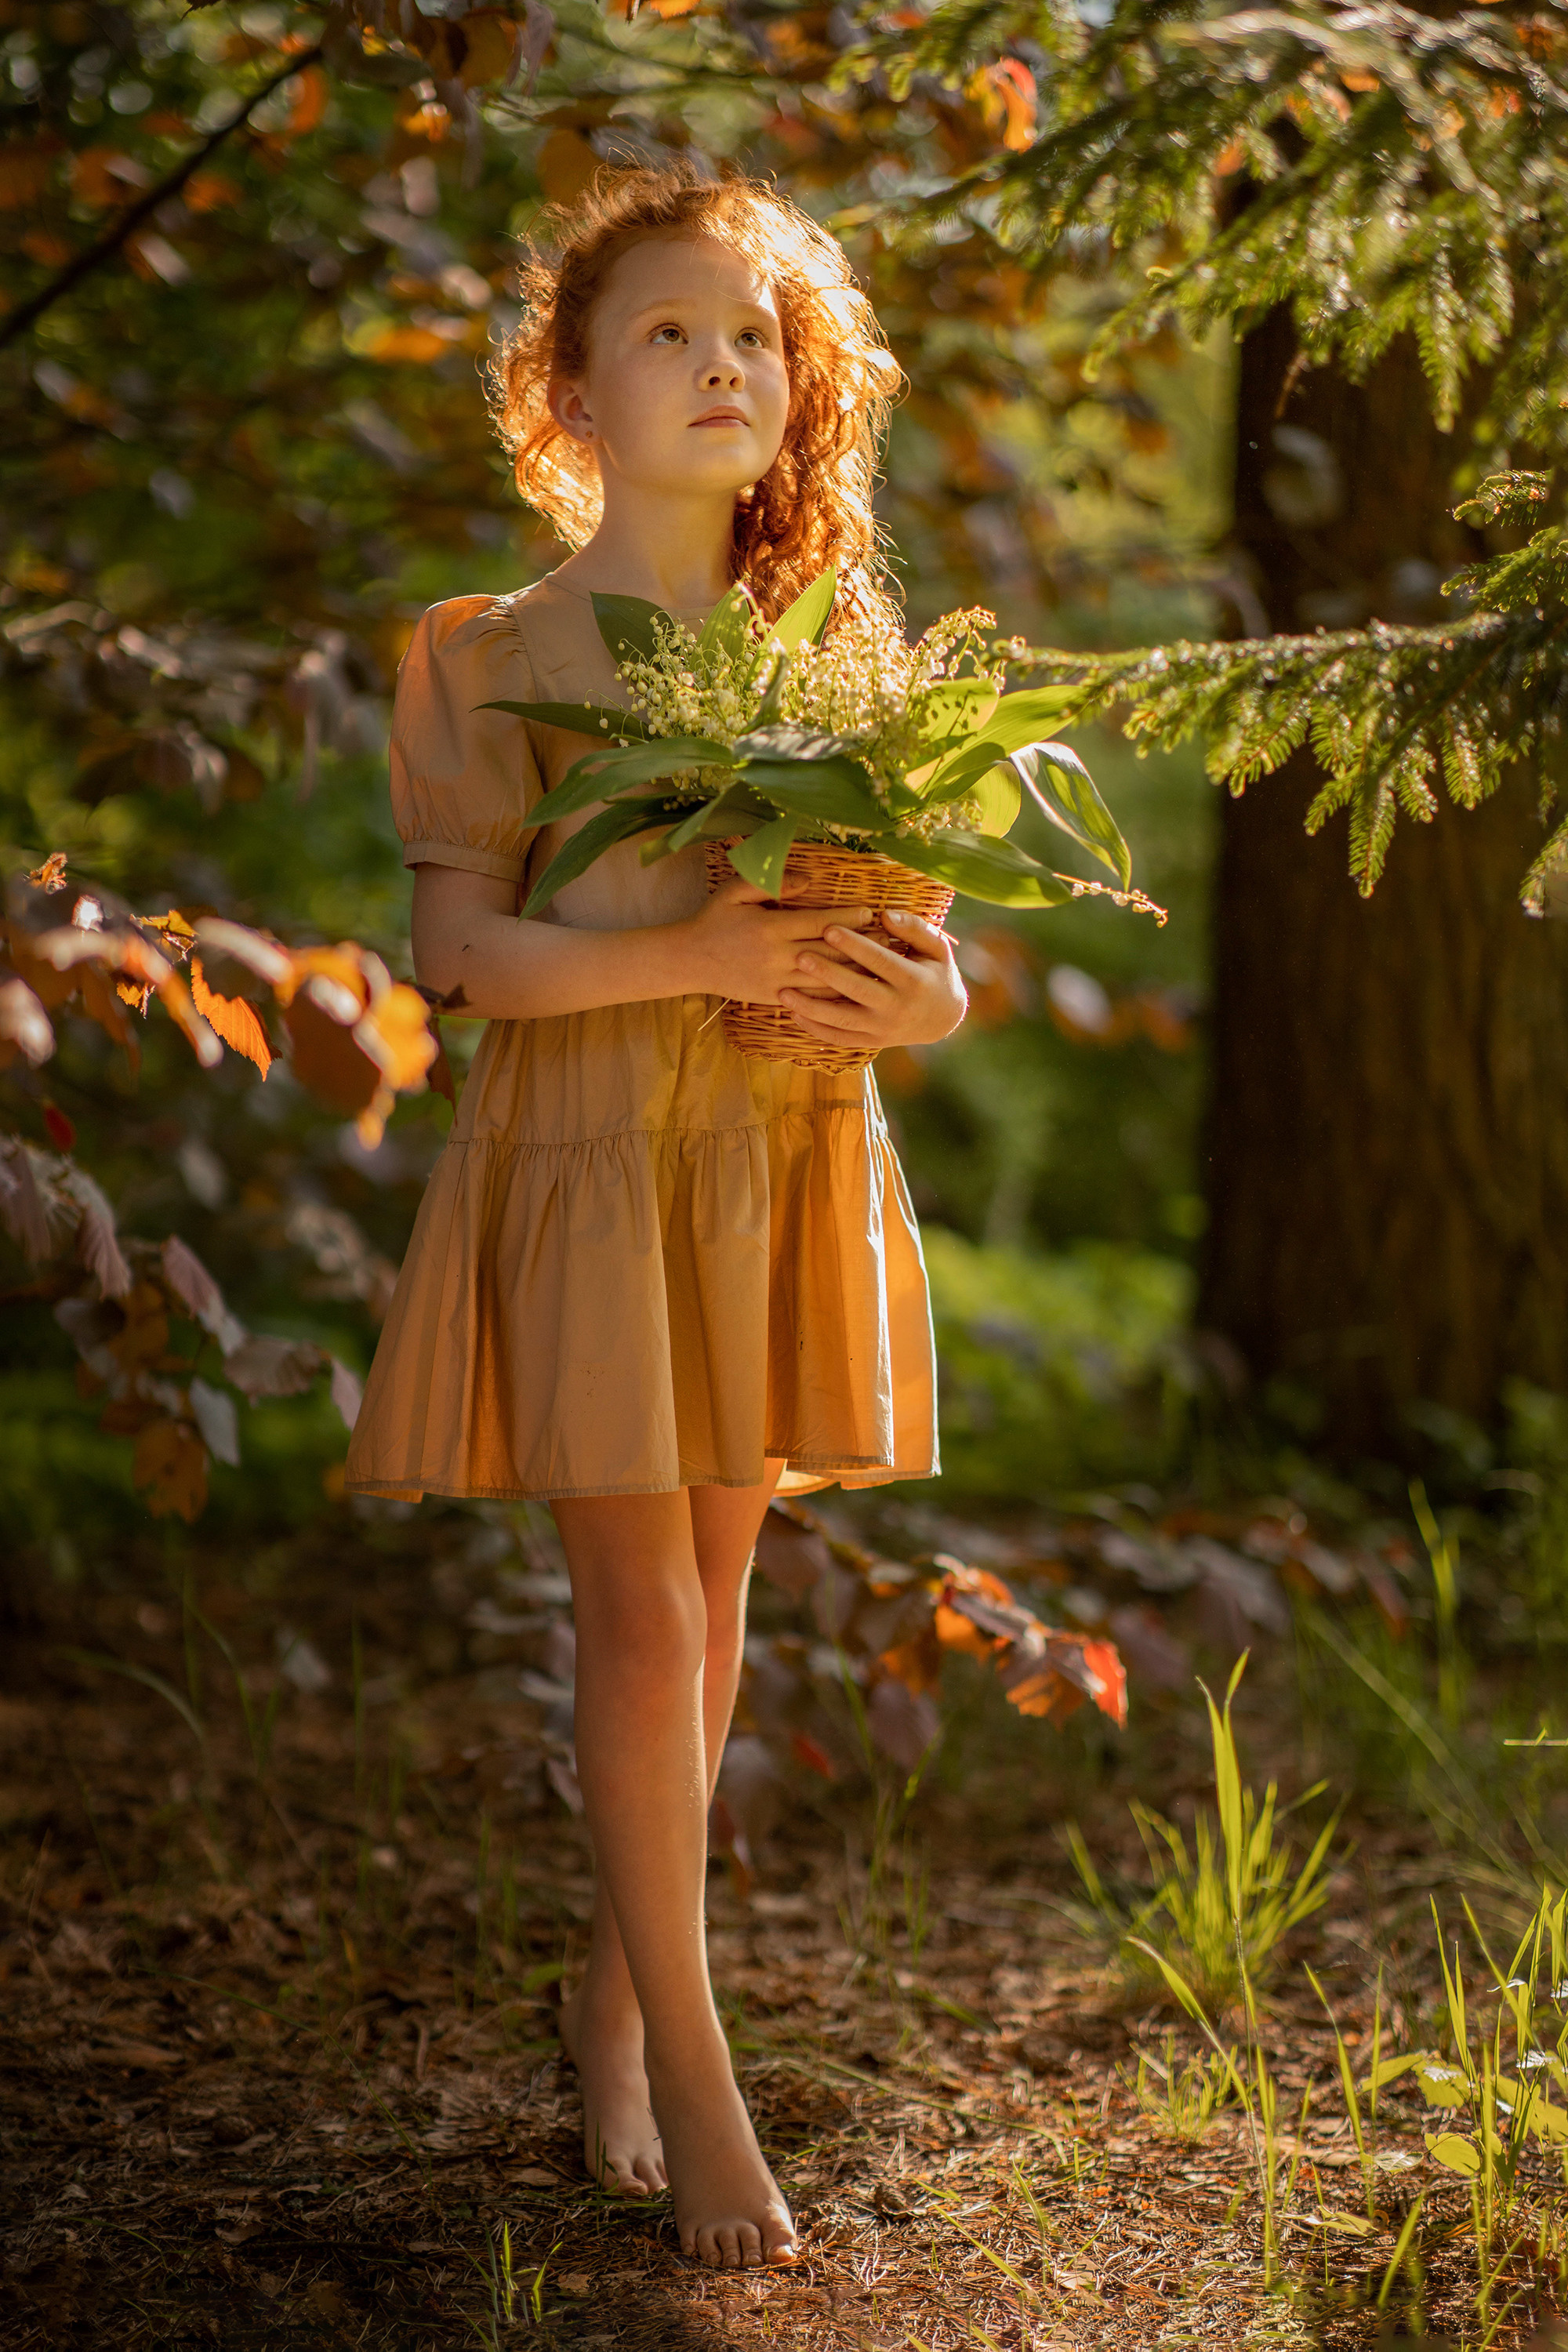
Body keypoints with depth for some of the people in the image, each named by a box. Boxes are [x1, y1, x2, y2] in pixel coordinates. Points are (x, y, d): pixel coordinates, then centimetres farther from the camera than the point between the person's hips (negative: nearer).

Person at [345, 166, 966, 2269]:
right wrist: (695, 952, -21)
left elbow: (923, 939, 12)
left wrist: (906, 997, -12)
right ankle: (690, 2072, 4)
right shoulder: (497, 653, -2)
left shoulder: (835, 646, 9)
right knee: (640, 1607, -5)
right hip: (588, 1154, -4)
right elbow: (459, 943, -10)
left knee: (714, 1586, 10)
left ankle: (614, 1994, 26)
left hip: (787, 1164, 4)